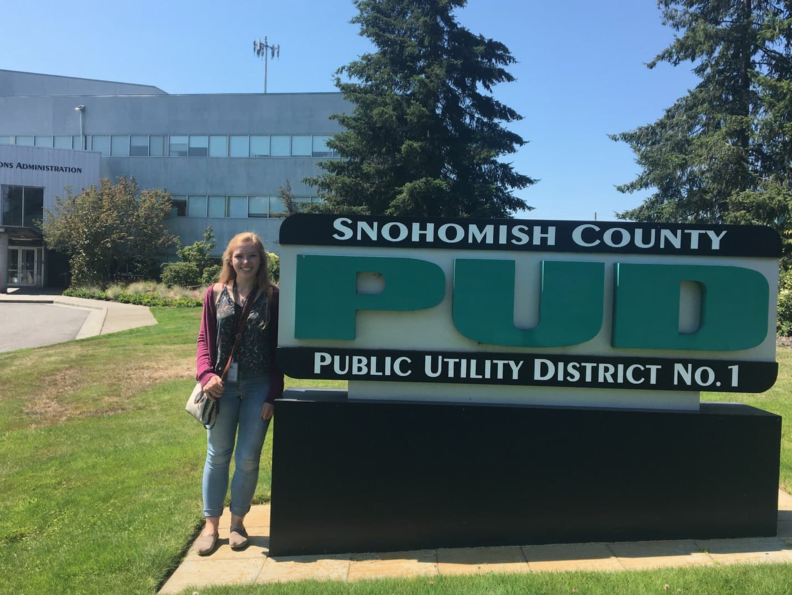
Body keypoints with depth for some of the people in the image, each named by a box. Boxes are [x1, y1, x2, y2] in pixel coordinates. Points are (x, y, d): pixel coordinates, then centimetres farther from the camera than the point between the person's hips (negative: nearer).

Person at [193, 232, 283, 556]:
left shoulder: (272, 297, -2)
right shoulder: (215, 294, 3)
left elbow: (278, 348, -1)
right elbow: (205, 340, 5)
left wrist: (272, 394, -5)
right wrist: (206, 374, -12)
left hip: (258, 387, -1)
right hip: (222, 386, 1)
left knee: (248, 458, 7)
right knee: (217, 456, 10)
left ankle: (237, 521, 26)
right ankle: (211, 525, 24)